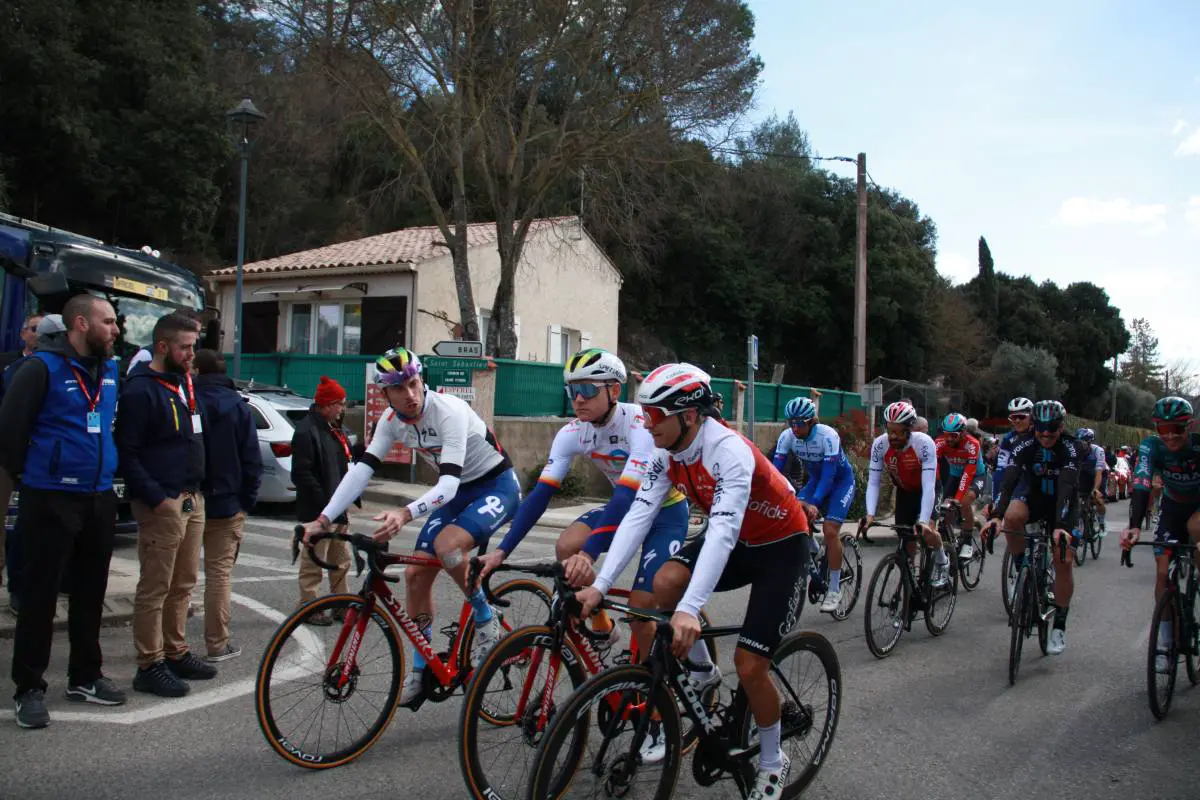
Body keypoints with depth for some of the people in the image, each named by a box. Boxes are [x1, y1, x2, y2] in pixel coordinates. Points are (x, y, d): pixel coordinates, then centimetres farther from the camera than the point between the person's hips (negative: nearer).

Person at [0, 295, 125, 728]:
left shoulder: (111, 369, 9)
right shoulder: (43, 367, -12)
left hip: (100, 498, 6)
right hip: (51, 500, -6)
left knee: (90, 592, 14)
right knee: (40, 594, 2)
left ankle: (85, 676, 26)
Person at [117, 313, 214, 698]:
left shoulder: (184, 383, 14)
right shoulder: (140, 389, -12)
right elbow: (127, 452, -16)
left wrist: (197, 489, 14)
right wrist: (156, 498, -19)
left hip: (192, 499, 9)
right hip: (162, 503, -8)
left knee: (183, 583, 15)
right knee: (155, 588, -2)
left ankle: (176, 652, 26)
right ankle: (150, 666, 7)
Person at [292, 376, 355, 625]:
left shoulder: (336, 430, 15)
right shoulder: (307, 431, -16)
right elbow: (301, 474, -21)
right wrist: (325, 502, -20)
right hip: (317, 511, -9)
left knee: (341, 561, 16)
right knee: (313, 563, 0)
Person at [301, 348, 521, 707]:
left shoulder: (449, 411, -29)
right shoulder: (392, 420, -7)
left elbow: (449, 484, -36)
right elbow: (362, 468, -10)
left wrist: (406, 513, -53)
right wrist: (323, 519, -20)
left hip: (497, 486, -7)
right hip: (457, 491, 8)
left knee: (447, 544, -33)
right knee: (416, 573, 1)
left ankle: (487, 623, -9)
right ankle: (420, 670, 17)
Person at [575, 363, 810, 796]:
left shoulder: (729, 451, -34)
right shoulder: (668, 451, -12)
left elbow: (723, 531, -44)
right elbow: (638, 515, -16)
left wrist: (690, 610, -54)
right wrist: (599, 586, -24)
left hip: (782, 545, -6)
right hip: (737, 539, 6)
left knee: (749, 666, -11)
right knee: (665, 582, -20)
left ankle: (772, 763, 17)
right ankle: (700, 669, 7)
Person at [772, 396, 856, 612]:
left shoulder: (827, 436, -32)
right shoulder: (787, 436, -18)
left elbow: (829, 475, -36)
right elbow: (775, 469, -20)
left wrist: (815, 503, -48)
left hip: (841, 481, -5)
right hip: (816, 480, 5)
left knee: (830, 529, -18)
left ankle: (834, 590, -7)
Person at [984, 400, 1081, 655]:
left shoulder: (1069, 449, -24)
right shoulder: (1024, 446, -19)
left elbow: (1066, 488, -36)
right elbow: (1008, 481, -29)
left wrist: (1061, 526, -49)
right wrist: (996, 515, -44)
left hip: (1062, 504, -1)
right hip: (1033, 497, 1)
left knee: (1063, 562, -8)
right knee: (1013, 516, -33)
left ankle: (1059, 627, 6)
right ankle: (1021, 570, -12)